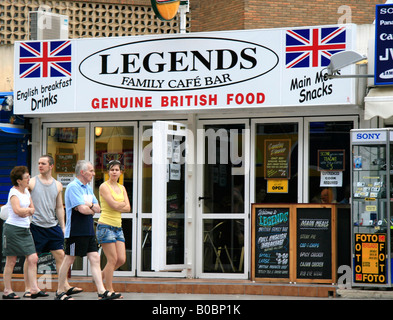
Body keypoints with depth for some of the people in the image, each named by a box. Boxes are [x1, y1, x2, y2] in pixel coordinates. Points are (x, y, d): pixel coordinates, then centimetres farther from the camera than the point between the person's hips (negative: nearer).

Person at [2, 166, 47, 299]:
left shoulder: (26, 191, 13)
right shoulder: (14, 192, -11)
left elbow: (32, 209, 14)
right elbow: (17, 210, -25)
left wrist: (26, 211, -7)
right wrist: (28, 210, -6)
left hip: (25, 229, 8)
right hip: (13, 228, -7)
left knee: (33, 259, -2)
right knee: (11, 261, 1)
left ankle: (34, 289, -1)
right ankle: (7, 291, 10)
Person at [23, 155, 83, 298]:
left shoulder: (57, 185, 10)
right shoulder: (31, 182, -1)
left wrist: (63, 227, 12)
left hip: (53, 226, 4)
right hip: (35, 225, -4)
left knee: (60, 255, 2)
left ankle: (66, 286, 6)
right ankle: (28, 288, 8)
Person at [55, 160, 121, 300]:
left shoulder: (88, 188, 17)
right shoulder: (73, 187, -12)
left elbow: (98, 208, 12)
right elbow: (82, 209, -21)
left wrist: (90, 205, -8)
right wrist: (92, 209, -1)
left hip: (88, 231, 8)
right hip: (76, 230, -8)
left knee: (95, 259, 1)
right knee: (69, 259, 0)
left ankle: (102, 292, -1)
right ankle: (60, 292, 11)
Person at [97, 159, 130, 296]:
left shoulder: (121, 187, 15)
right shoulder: (104, 186, -7)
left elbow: (128, 208, 5)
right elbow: (114, 205, -18)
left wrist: (117, 206, -10)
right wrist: (123, 203, 1)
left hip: (118, 227, 7)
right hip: (106, 226, -7)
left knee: (121, 259, 1)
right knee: (113, 259, -8)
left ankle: (100, 277, 22)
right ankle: (109, 290, 2)